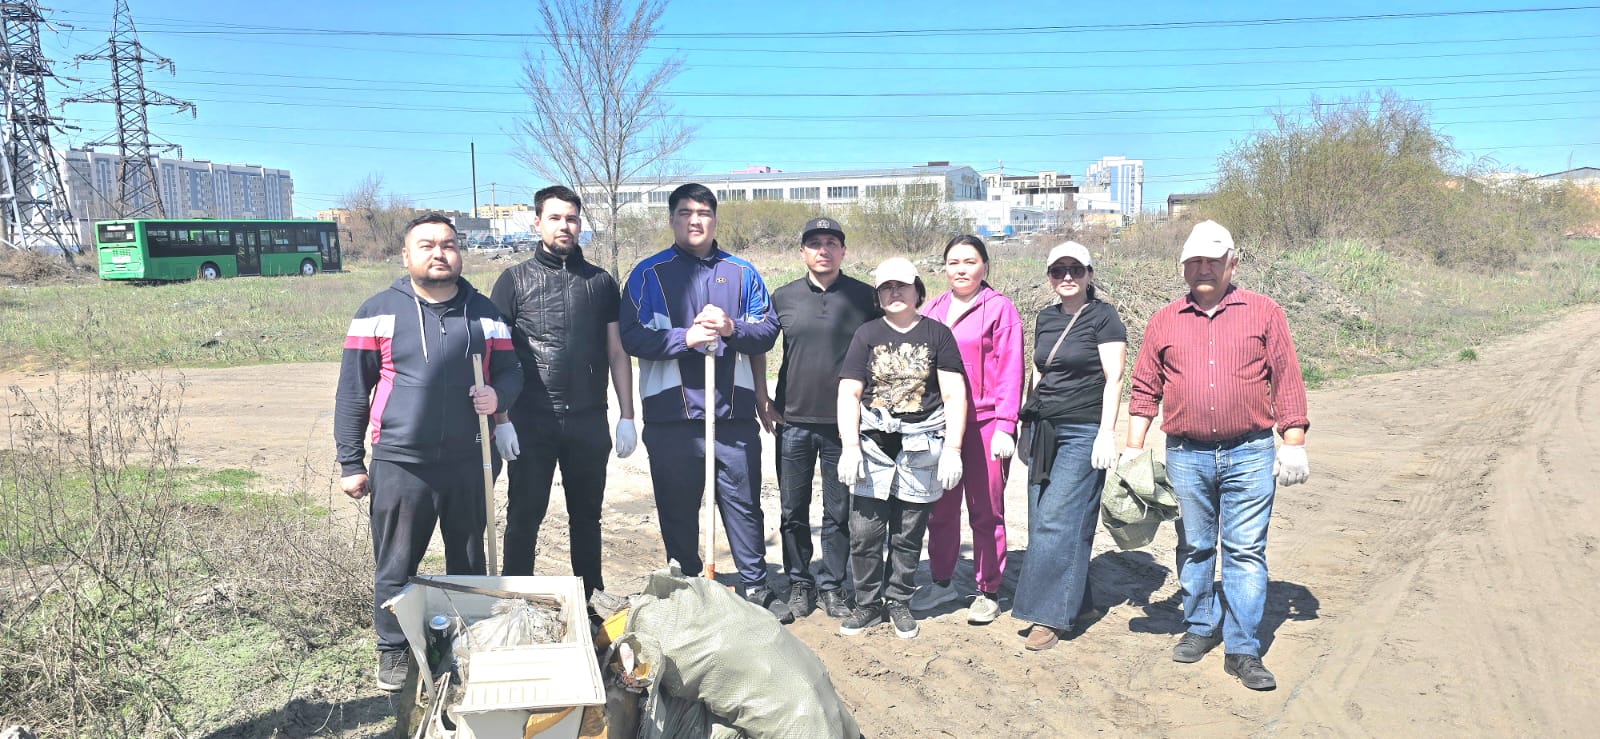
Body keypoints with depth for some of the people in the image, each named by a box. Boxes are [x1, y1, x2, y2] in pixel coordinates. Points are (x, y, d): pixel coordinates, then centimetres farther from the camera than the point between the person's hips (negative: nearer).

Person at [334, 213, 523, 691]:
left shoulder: (483, 312, 8)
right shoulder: (379, 311, 0)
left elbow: (510, 370, 12)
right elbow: (352, 391, 1)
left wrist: (498, 394, -12)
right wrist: (350, 462, -1)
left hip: (469, 463, 3)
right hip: (400, 466, -2)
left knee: (470, 566, 14)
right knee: (396, 569, 6)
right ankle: (393, 651, 26)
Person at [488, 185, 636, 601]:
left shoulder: (600, 282, 9)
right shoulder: (514, 281, 2)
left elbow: (617, 353, 9)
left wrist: (627, 417, 4)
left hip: (589, 421, 2)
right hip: (530, 422, -2)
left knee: (586, 515, 12)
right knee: (524, 515, 5)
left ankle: (592, 598, 25)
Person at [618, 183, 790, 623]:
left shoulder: (742, 273, 10)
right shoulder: (649, 273, 3)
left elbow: (768, 330, 5)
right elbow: (632, 337, -6)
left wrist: (732, 329, -15)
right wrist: (686, 337, -18)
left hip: (735, 413, 2)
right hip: (672, 416, -1)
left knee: (744, 504, 9)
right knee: (678, 511, 9)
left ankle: (756, 589, 23)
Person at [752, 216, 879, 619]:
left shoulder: (865, 297, 1)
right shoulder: (783, 298, 5)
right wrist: (762, 401, 7)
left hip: (844, 424, -1)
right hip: (792, 422, 1)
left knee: (839, 512, 7)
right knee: (793, 511, 9)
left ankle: (832, 585, 22)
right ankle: (799, 583, 24)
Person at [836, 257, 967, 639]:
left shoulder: (937, 334, 5)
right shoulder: (867, 334, 7)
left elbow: (954, 394, 2)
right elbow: (849, 393, 2)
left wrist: (952, 449, -5)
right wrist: (850, 446, -6)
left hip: (921, 448, 0)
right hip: (873, 445, 1)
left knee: (908, 535, 6)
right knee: (864, 533, -3)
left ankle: (898, 602, 23)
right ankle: (868, 603, 15)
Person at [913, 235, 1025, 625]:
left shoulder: (999, 308, -2)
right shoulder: (931, 310, 13)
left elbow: (1010, 370, -6)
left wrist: (1005, 426, -12)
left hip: (984, 423, -4)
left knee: (986, 511, 3)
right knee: (940, 508, 11)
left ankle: (988, 591, 16)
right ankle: (941, 582, 27)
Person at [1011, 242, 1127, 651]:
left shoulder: (1102, 316, -5)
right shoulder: (1045, 319, 14)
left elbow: (1114, 379, -9)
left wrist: (1106, 434, -16)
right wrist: (1029, 425, 18)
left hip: (1082, 432, -7)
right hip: (1043, 431, 7)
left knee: (1057, 521, -10)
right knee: (1041, 520, 6)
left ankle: (1051, 616, -5)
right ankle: (1073, 601, 19)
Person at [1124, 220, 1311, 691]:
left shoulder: (1263, 313, 4)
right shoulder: (1165, 321, 8)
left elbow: (1286, 381, 3)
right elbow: (1145, 389, 10)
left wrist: (1293, 442, -2)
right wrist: (1133, 449, 5)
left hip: (1249, 453, -2)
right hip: (1186, 455, 2)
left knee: (1246, 551, -1)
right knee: (1196, 547, 12)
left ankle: (1243, 650, 5)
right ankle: (1200, 627, 28)